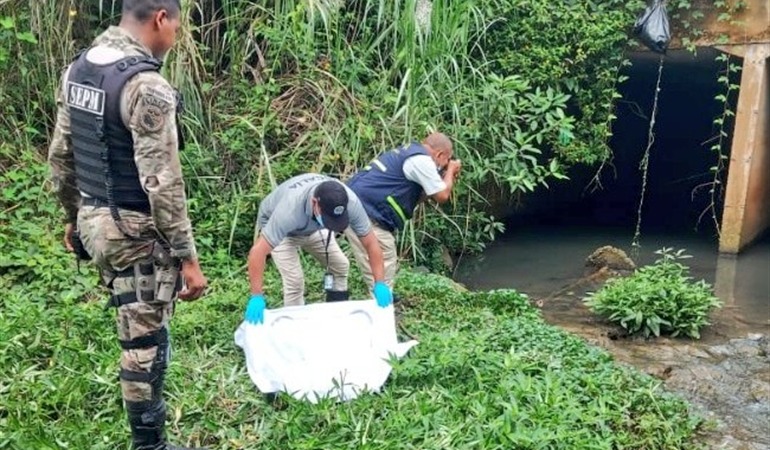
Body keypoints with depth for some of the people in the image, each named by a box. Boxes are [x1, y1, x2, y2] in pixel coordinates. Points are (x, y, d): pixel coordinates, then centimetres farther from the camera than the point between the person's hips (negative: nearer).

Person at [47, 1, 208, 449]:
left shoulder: (78, 68, 6)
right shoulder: (147, 85, -22)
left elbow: (61, 156, 13)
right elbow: (162, 183, -24)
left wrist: (74, 218, 24)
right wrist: (188, 257, -19)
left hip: (94, 221, 9)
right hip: (136, 231, -9)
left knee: (139, 331, 27)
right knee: (146, 343, 5)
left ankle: (148, 406, 45)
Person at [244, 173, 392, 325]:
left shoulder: (350, 202, -34)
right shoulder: (290, 208, -46)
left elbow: (370, 243, -23)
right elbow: (258, 251, -44)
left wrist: (379, 284, -28)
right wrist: (256, 297, -45)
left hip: (312, 227, 4)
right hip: (276, 225, -4)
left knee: (340, 265, 2)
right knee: (294, 280, -14)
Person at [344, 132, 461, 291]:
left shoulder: (409, 153, 21)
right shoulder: (421, 160, -10)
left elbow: (415, 197, 24)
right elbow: (442, 196, -4)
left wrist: (446, 178, 21)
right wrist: (451, 171, 12)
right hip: (363, 212, -10)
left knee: (386, 264, 19)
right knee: (382, 271, -4)